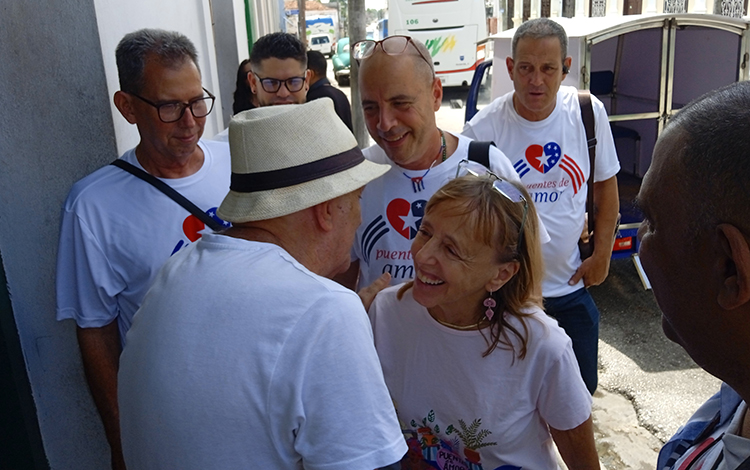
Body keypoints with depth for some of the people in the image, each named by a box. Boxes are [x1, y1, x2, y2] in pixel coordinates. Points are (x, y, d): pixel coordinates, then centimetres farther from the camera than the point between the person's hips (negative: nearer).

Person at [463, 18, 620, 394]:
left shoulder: (588, 112, -6)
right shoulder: (483, 129, -16)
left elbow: (606, 184, 7)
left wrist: (602, 254, 4)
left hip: (571, 283, 3)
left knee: (582, 387, 18)